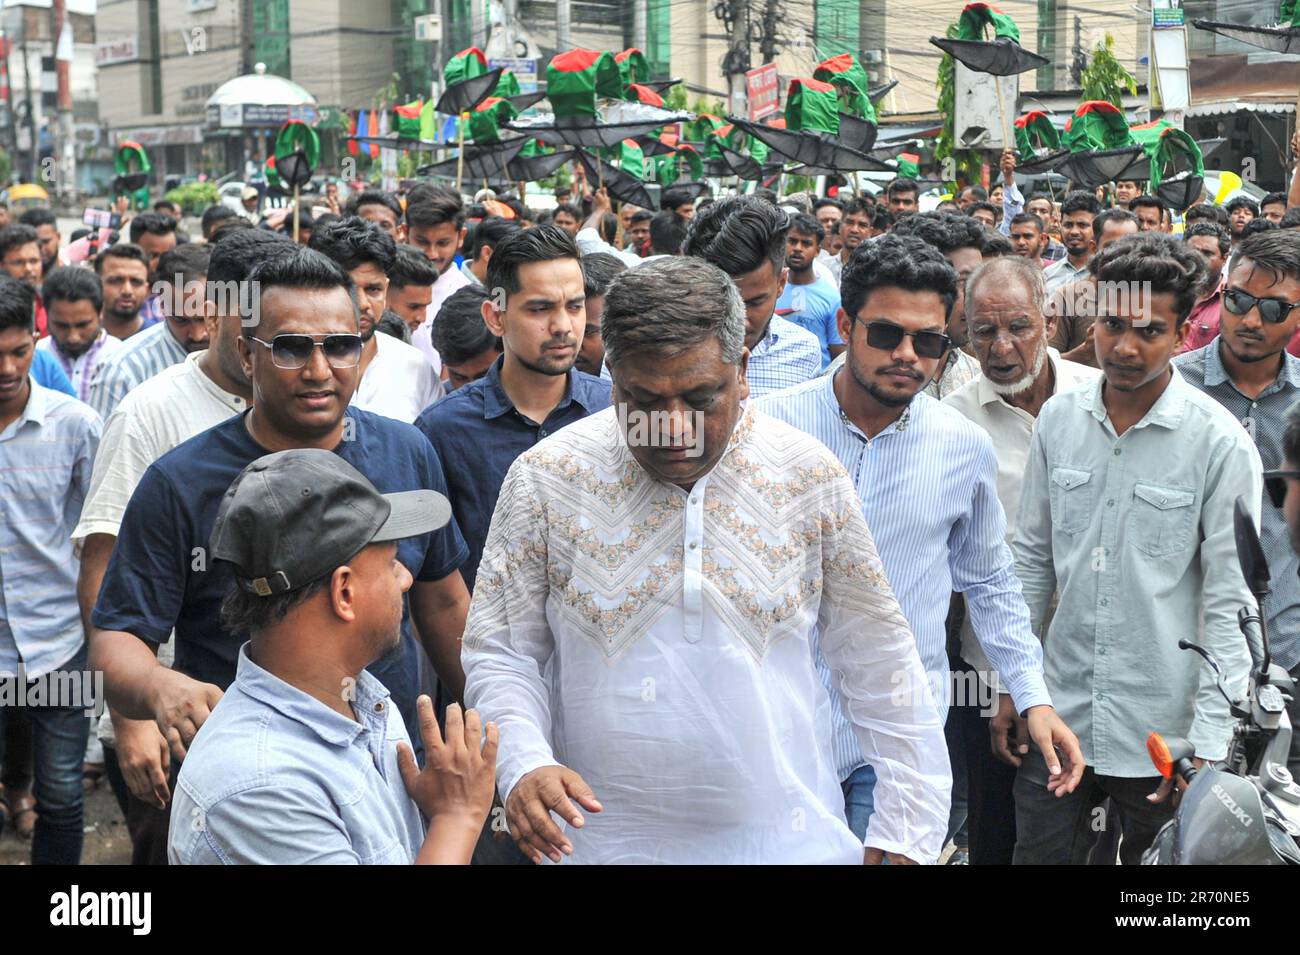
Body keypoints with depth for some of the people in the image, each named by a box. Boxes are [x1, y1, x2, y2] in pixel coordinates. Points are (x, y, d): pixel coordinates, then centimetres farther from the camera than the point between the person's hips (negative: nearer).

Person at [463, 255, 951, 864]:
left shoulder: (812, 479, -6)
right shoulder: (545, 479, -7)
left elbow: (879, 667, 0)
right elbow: (499, 652, -1)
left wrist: (905, 831, -1)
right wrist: (523, 764, -19)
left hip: (788, 837, 1)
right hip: (599, 838, 0)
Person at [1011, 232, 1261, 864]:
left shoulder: (1221, 443, -11)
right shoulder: (1058, 419, 1)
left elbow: (1228, 603, -10)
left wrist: (1208, 743, -13)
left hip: (1162, 736, -3)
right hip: (1059, 717, 3)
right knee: (1038, 853, 13)